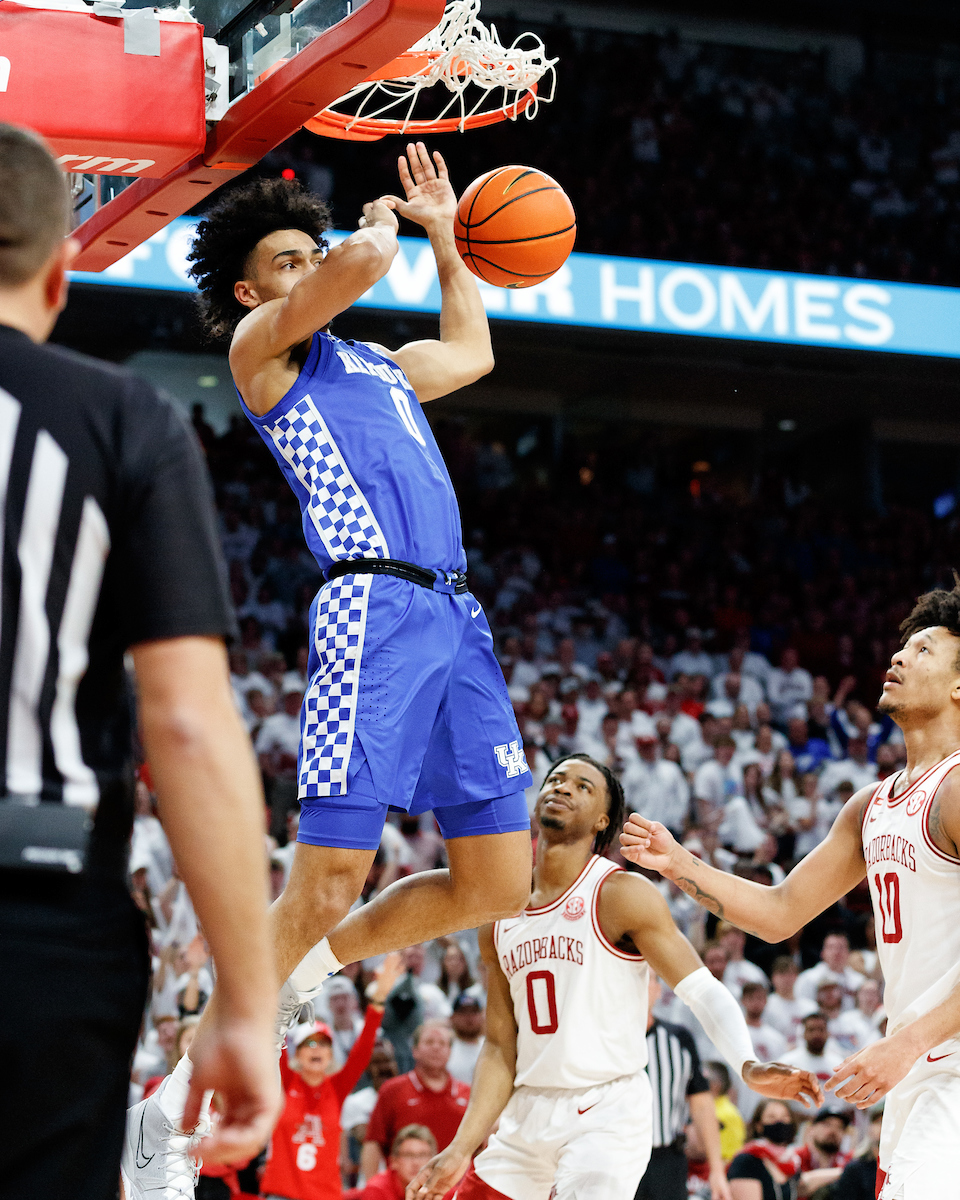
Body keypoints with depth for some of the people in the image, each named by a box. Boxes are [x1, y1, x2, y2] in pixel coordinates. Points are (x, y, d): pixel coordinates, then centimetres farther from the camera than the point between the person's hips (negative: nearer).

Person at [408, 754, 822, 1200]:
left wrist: (748, 1065, -29)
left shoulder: (621, 896, -7)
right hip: (526, 1114, 6)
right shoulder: (499, 920, 10)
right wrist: (461, 1150, 4)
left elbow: (703, 991, -11)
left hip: (607, 1115, -6)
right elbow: (500, 1049, 11)